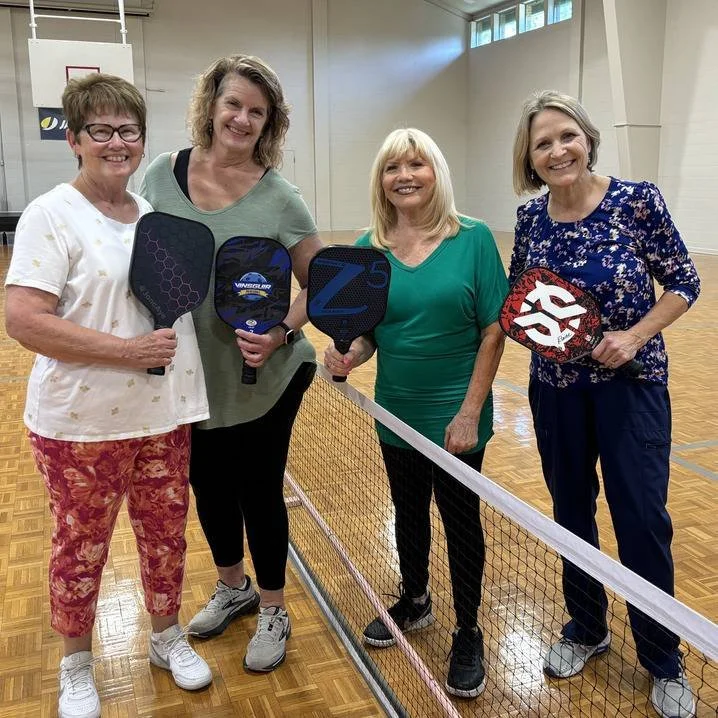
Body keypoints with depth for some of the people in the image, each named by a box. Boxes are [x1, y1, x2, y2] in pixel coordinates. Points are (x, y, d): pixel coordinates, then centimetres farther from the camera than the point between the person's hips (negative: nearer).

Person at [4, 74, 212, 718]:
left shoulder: (156, 213, 8)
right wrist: (127, 350, -22)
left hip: (165, 414, 5)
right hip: (81, 422, -5)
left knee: (166, 532, 17)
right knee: (81, 546, 12)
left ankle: (167, 637, 41)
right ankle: (76, 666, 35)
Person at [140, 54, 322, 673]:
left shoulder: (278, 197, -12)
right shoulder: (163, 175, -3)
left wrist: (281, 333, -23)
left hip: (264, 379, -4)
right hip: (192, 375, 4)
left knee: (259, 490, 9)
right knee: (207, 483, 19)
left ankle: (273, 611, 33)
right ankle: (233, 586, 46)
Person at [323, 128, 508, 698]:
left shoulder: (473, 238, -12)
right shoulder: (368, 249, -3)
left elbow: (494, 331, -11)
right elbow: (367, 335, 2)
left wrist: (470, 412, -15)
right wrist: (348, 357, -20)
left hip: (456, 415, -3)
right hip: (396, 411, 4)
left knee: (460, 518, 10)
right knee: (408, 511, 21)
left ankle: (468, 635, 30)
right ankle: (414, 602, 45)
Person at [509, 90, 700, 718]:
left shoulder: (639, 200, -13)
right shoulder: (530, 218, -2)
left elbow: (685, 285, -5)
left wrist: (635, 337, -18)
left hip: (631, 385, -3)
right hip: (556, 388, 4)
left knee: (643, 521, 1)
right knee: (571, 513, 14)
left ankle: (664, 662, 24)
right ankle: (586, 630, 37)